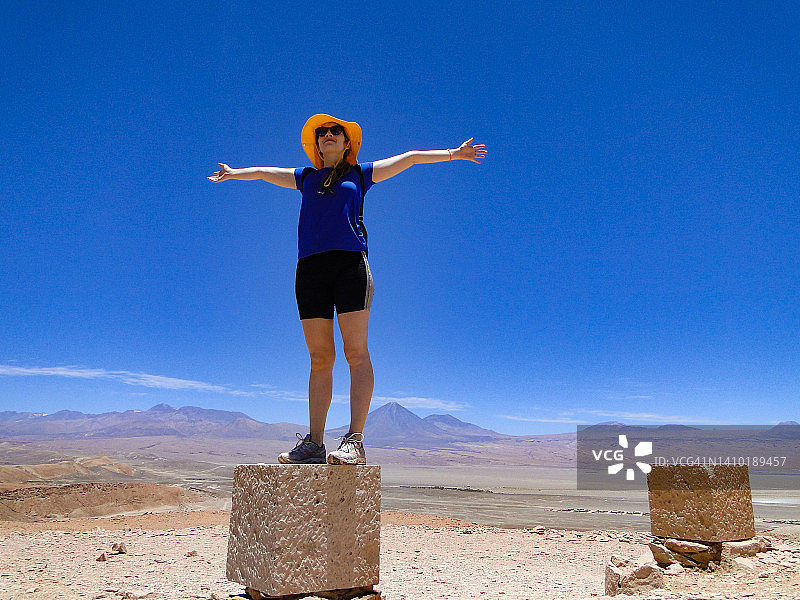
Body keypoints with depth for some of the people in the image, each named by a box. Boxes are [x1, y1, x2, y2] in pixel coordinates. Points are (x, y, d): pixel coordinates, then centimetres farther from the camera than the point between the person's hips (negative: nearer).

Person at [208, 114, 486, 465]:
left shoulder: (360, 174, 19)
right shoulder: (306, 178, 26)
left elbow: (409, 158, 20)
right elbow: (265, 172, 41)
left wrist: (453, 154, 19)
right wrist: (234, 174, 53)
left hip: (349, 263, -3)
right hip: (310, 267, 3)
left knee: (356, 352, -13)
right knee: (319, 357, -1)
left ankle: (355, 441, -16)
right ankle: (314, 443, -1)